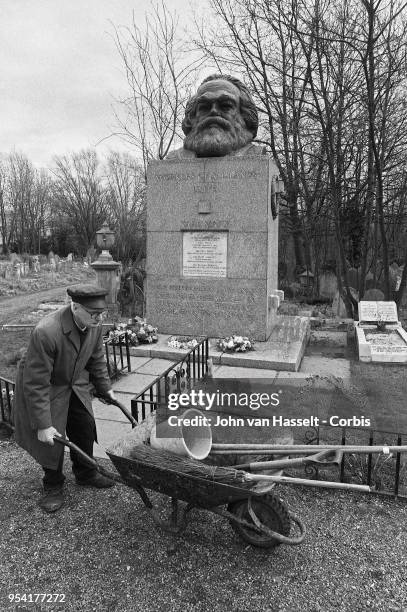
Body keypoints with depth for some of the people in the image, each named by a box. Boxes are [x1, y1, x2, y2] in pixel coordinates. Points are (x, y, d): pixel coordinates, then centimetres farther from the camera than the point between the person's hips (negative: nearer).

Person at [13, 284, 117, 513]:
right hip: (47, 387, -6)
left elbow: (97, 359, 2)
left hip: (76, 383, 6)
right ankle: (53, 486, 27)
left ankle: (86, 474, 36)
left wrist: (106, 388, 10)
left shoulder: (94, 324, -19)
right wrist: (42, 425, -26)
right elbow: (36, 384, -31)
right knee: (52, 438, 0)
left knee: (85, 427, 11)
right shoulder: (45, 333, -39)